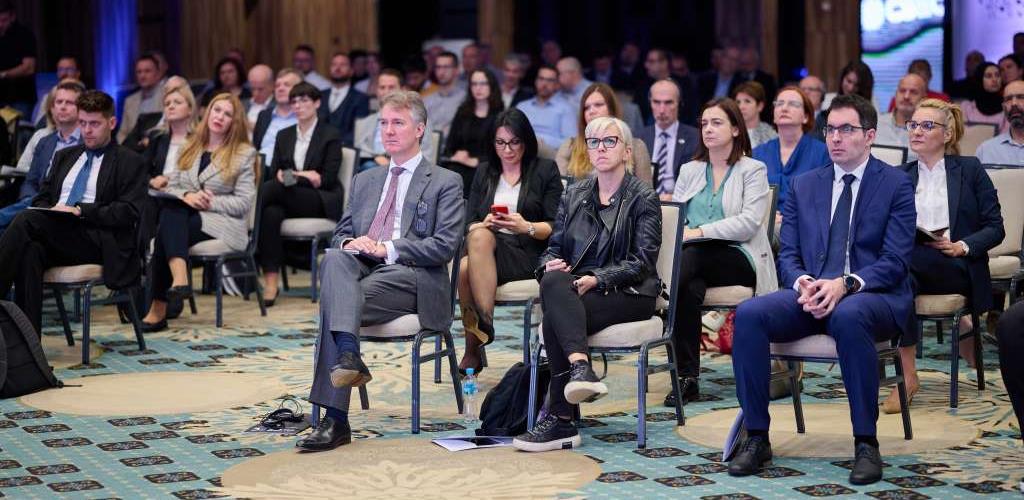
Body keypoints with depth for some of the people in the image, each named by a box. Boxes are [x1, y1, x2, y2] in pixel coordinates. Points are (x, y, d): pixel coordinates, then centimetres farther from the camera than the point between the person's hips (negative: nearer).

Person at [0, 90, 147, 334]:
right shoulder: (64, 157, 29)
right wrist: (47, 210, -1)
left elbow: (129, 212, -3)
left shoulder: (129, 163, 10)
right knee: (29, 252, -34)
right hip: (56, 239, 5)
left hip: (97, 241, -5)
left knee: (27, 220, -30)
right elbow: (41, 198, 25)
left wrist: (80, 210, -13)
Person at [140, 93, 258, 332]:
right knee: (171, 210, -36)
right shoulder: (189, 149, 22)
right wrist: (186, 196, -9)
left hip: (223, 223, -4)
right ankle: (179, 280, -53)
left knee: (168, 231, -33)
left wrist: (210, 202, -13)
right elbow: (170, 187, 14)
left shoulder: (244, 153, 7)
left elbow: (244, 202, -1)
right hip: (185, 215, 4)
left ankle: (159, 308, -37)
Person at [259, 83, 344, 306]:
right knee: (271, 213, -34)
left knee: (275, 187, -32)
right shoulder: (284, 136, 21)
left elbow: (329, 178, -4)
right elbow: (273, 172, 10)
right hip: (288, 198, 3)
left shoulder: (331, 135, 6)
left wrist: (295, 177, -16)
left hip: (321, 201, -3)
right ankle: (270, 283, -40)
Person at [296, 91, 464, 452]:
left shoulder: (445, 183, 8)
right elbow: (341, 232, 24)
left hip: (412, 277, -5)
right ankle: (347, 354, -46)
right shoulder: (365, 181, 27)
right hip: (362, 270, 5)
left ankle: (335, 420, -35)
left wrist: (387, 248, -13)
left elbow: (446, 245, -4)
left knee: (331, 300, -30)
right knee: (334, 257, -32)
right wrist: (350, 243, -3)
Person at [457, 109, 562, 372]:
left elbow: (555, 227, 3)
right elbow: (469, 224, 15)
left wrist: (526, 227, -17)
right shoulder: (484, 172, 22)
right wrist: (486, 223, -9)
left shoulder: (545, 170, 11)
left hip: (527, 252, -3)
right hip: (487, 246, 3)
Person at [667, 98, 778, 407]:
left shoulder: (752, 170, 7)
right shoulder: (689, 171, 24)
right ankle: (687, 375, -33)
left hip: (740, 258, -4)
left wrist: (699, 232, -17)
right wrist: (677, 232, -12)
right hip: (697, 259, 4)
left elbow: (749, 222, -8)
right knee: (691, 287, -34)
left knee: (691, 257, -36)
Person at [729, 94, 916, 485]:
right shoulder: (804, 186, 15)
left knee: (848, 315, -40)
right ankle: (756, 437, -17)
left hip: (874, 296, -4)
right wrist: (803, 283, -12)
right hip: (812, 292, 4)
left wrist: (846, 284, -23)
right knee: (749, 314, -25)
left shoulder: (896, 185, 3)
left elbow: (894, 261, -6)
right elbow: (787, 254, 11)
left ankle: (866, 443, -28)